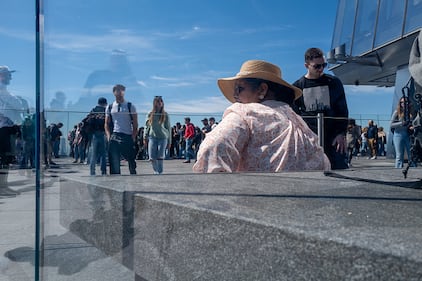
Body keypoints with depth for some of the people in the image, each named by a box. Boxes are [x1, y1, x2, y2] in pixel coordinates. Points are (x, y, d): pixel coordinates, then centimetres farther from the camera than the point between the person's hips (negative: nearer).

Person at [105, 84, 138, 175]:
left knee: (131, 160, 2)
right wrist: (109, 136, -2)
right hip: (114, 137, 1)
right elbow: (106, 124, 12)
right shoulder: (110, 107, 11)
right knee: (114, 161, 1)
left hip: (128, 137, -1)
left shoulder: (130, 106, 6)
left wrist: (133, 137, -5)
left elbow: (135, 124, 4)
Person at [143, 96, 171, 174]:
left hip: (163, 138, -1)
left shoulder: (165, 115, 5)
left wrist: (169, 141, 6)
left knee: (160, 157, -9)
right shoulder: (150, 114, 8)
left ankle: (160, 172, 6)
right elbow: (147, 127, 13)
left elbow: (169, 128, 8)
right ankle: (155, 171, 18)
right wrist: (145, 138, 5)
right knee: (152, 158, -4)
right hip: (152, 137, 1)